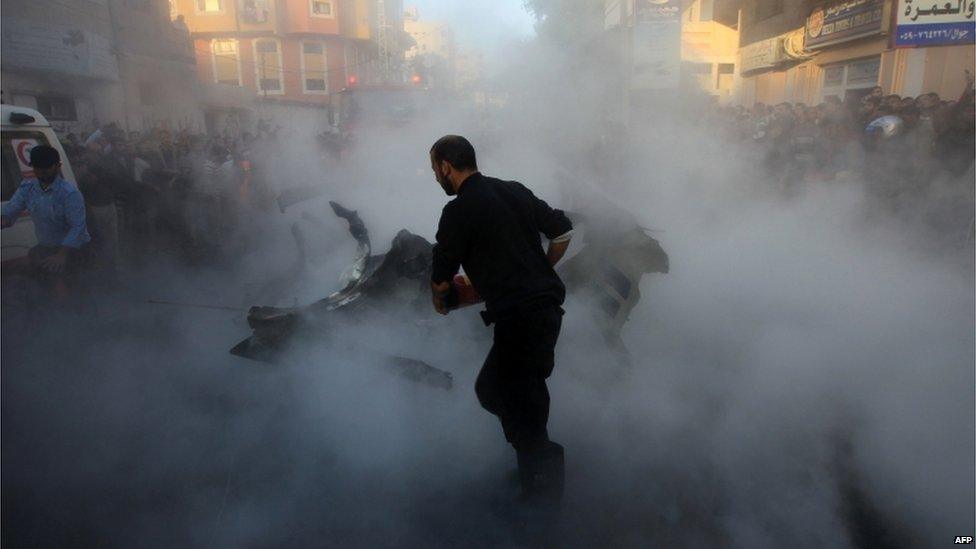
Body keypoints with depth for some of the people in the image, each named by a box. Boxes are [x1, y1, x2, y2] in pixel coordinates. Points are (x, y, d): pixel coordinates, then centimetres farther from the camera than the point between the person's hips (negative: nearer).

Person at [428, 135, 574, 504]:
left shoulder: (458, 211, -10)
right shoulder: (515, 191, 11)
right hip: (547, 306, 9)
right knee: (490, 390, 22)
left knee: (524, 419, 5)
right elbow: (562, 232, 14)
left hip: (519, 318, -8)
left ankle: (542, 494, 18)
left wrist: (440, 302, 19)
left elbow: (441, 280, -3)